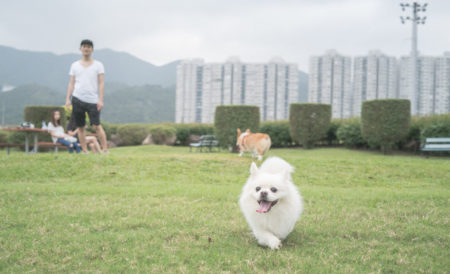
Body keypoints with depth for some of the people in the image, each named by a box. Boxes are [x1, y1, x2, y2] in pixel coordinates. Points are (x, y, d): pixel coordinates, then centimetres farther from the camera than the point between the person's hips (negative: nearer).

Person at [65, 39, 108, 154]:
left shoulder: (98, 65, 7)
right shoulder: (75, 65, 13)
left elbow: (101, 83, 1)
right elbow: (71, 83, 12)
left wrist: (100, 100, -9)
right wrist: (68, 99, 2)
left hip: (93, 100, -3)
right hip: (77, 99, 3)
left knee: (96, 126, -11)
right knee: (80, 127, 3)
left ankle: (105, 149, -8)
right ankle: (85, 151, 8)